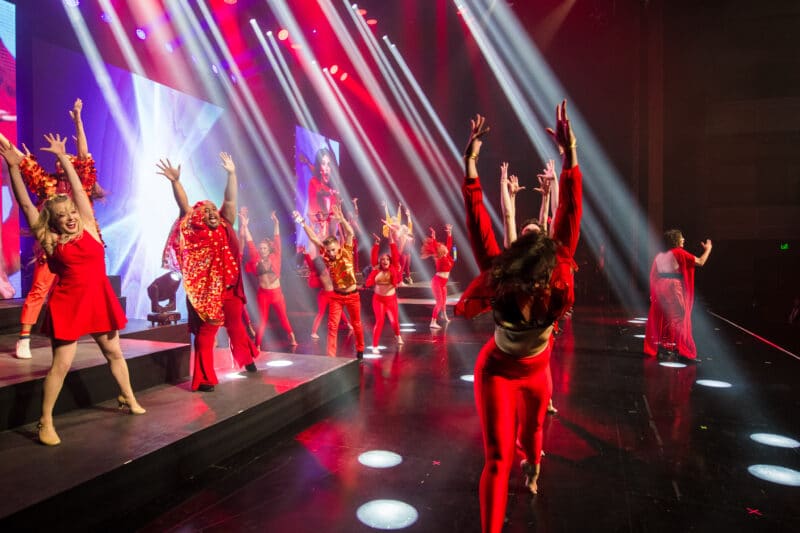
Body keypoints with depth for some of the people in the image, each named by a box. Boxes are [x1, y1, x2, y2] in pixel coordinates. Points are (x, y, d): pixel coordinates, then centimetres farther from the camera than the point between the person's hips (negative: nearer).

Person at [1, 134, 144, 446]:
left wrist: (62, 157, 9)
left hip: (99, 299, 3)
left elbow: (78, 190, 6)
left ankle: (129, 399, 33)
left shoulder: (88, 227, 3)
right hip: (68, 303, -3)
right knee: (61, 363, -3)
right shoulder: (49, 240, -2)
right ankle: (46, 422, 10)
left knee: (114, 353, 15)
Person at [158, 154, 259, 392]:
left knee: (237, 326, 20)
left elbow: (230, 200, 5)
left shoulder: (225, 227, 6)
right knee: (206, 333, 0)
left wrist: (232, 173, 2)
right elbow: (184, 205, -13)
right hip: (206, 291, -4)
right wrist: (175, 181, -23)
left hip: (230, 288, 4)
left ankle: (247, 360, 38)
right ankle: (204, 378, 6)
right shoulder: (195, 233, -3)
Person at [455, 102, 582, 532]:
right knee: (498, 458, -9)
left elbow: (568, 219, -31)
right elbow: (478, 225, -34)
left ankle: (530, 466, 63)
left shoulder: (558, 279, -25)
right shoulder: (497, 278, -29)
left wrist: (570, 156, -36)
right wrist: (470, 165, -40)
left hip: (537, 370, 3)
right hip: (497, 371, -3)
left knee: (532, 432, 28)